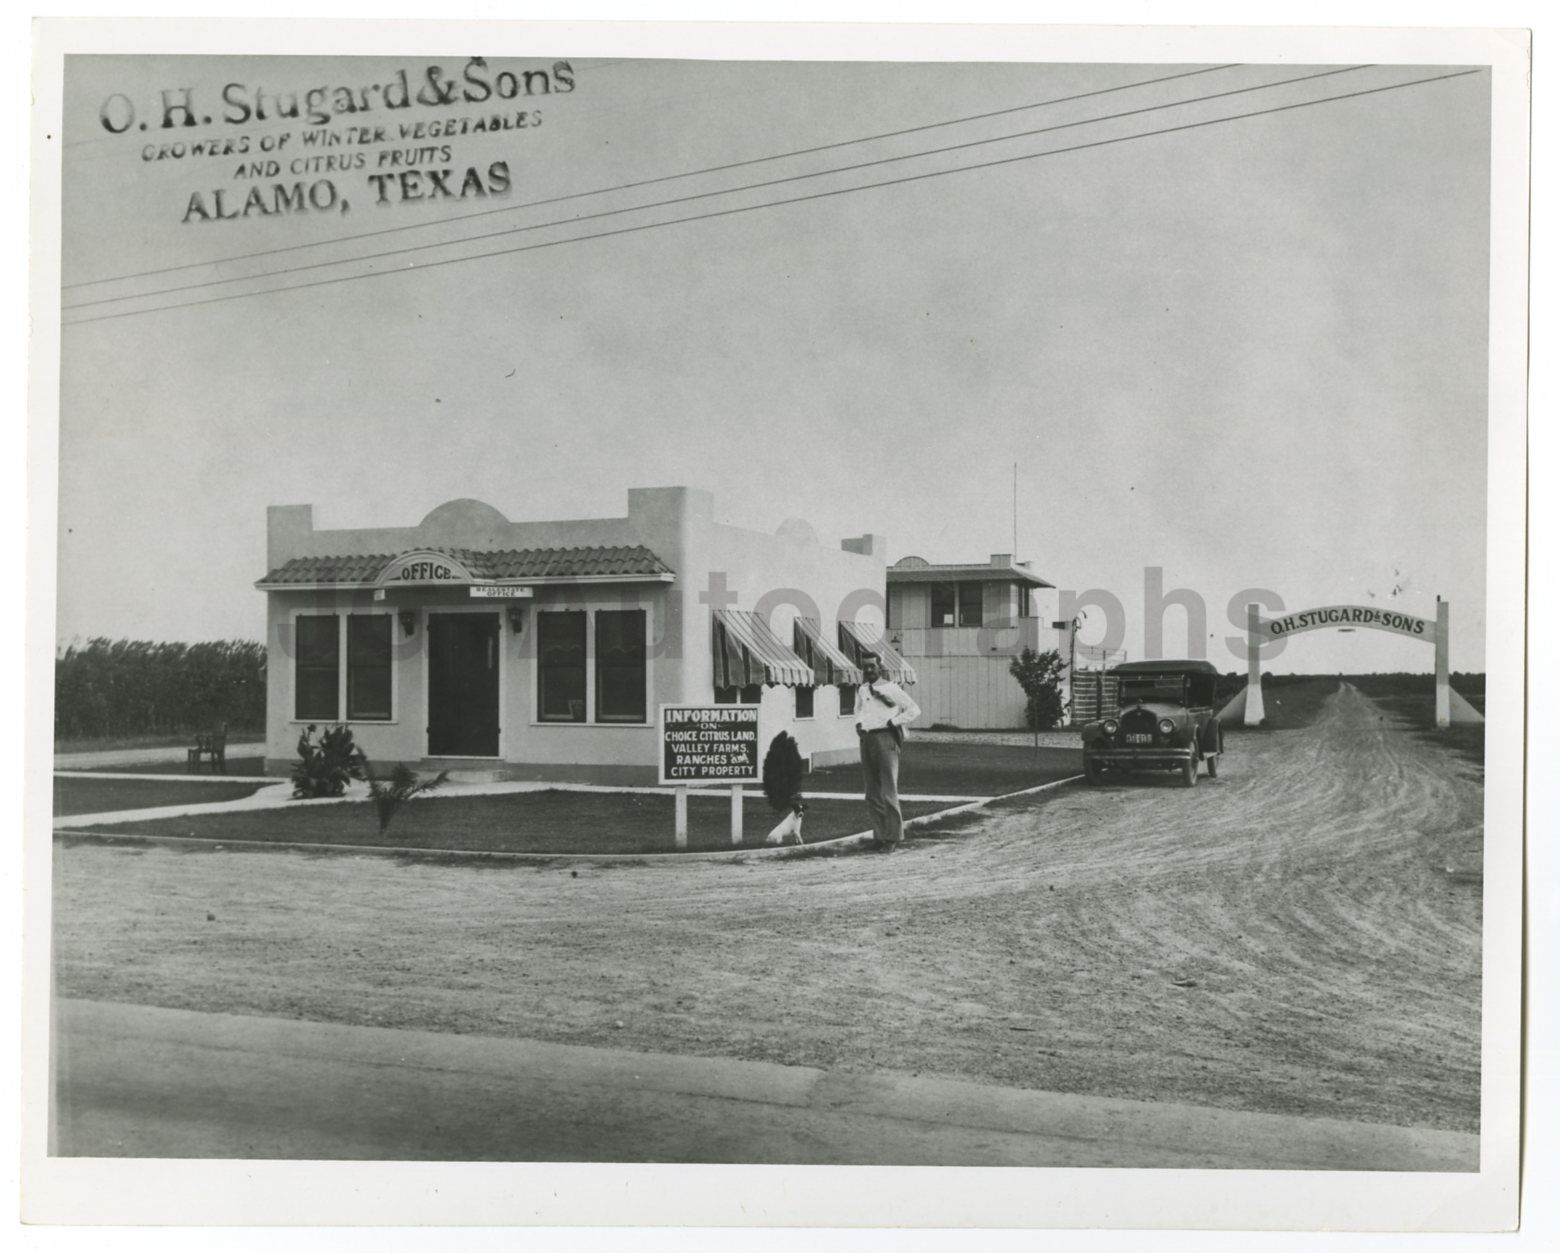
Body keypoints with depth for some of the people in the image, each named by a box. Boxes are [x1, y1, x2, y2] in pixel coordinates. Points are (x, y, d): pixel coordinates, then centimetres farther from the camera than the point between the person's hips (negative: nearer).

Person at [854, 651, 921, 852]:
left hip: (885, 739, -7)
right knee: (872, 793, 8)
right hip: (866, 740, 7)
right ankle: (880, 835, 15)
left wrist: (892, 722, -9)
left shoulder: (890, 688, -4)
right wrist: (858, 723, 15)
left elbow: (914, 710, -4)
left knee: (888, 792, -6)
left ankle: (892, 837, 1)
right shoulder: (862, 690, 15)